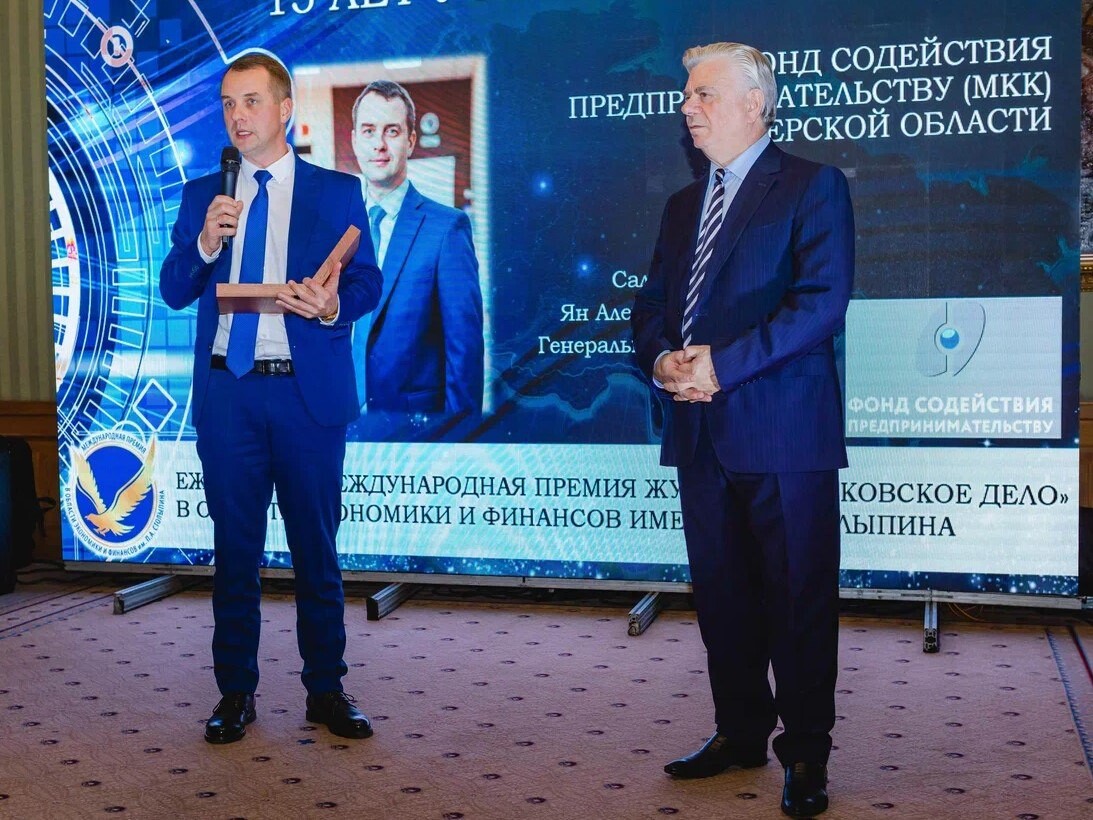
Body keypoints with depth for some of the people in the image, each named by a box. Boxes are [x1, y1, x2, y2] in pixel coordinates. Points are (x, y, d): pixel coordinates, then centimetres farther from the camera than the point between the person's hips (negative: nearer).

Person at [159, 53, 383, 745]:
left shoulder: (337, 191, 5)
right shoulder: (202, 195, 11)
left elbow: (368, 282, 1)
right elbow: (174, 293, 5)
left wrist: (333, 306, -20)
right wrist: (204, 242, -14)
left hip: (309, 390, -2)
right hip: (227, 390, 2)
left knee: (317, 545, 5)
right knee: (235, 546, 9)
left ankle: (326, 689, 17)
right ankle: (236, 692, 19)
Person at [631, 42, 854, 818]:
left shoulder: (813, 187, -3)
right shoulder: (683, 205, 18)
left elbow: (822, 301, -15)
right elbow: (652, 304, 17)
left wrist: (722, 363, -18)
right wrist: (661, 356, -6)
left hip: (782, 431, -6)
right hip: (701, 432, 7)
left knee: (798, 597, 2)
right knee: (722, 594, 13)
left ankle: (806, 752, 14)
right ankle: (741, 731, 28)